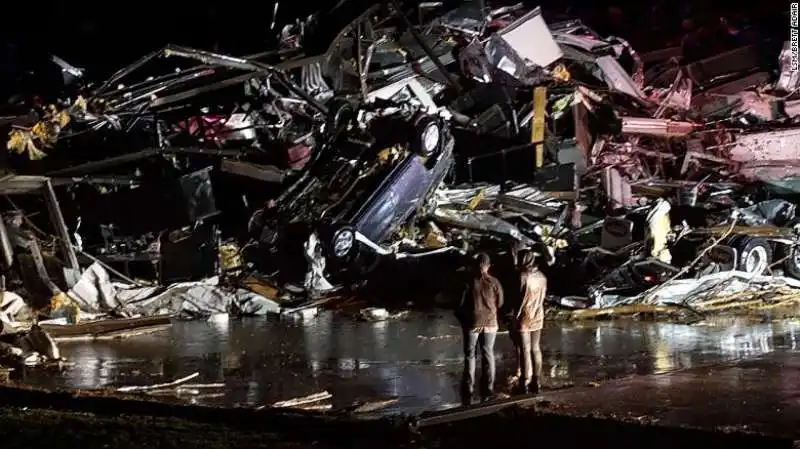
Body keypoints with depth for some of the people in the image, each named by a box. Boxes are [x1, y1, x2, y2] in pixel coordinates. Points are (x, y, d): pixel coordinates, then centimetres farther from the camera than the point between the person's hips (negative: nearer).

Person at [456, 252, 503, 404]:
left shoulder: (469, 282, -10)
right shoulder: (494, 282, -5)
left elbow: (461, 303, -7)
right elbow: (499, 303, 3)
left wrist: (461, 318, 12)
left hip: (472, 322, -2)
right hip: (490, 322, 2)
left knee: (469, 355, 7)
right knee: (488, 354, 11)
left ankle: (468, 393, 4)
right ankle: (487, 391, 11)